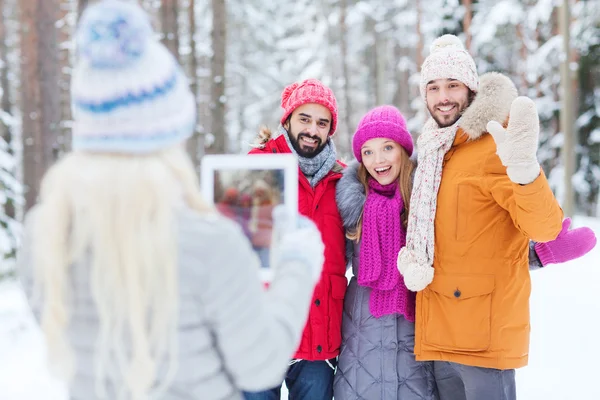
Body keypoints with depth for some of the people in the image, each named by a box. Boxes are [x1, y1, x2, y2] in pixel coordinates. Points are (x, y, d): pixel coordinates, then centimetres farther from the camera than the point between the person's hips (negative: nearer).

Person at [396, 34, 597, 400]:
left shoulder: (495, 149, -11)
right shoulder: (432, 154, 12)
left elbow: (545, 227, -22)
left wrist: (525, 170, -40)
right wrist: (410, 257, -1)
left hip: (485, 332, -7)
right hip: (440, 334, 8)